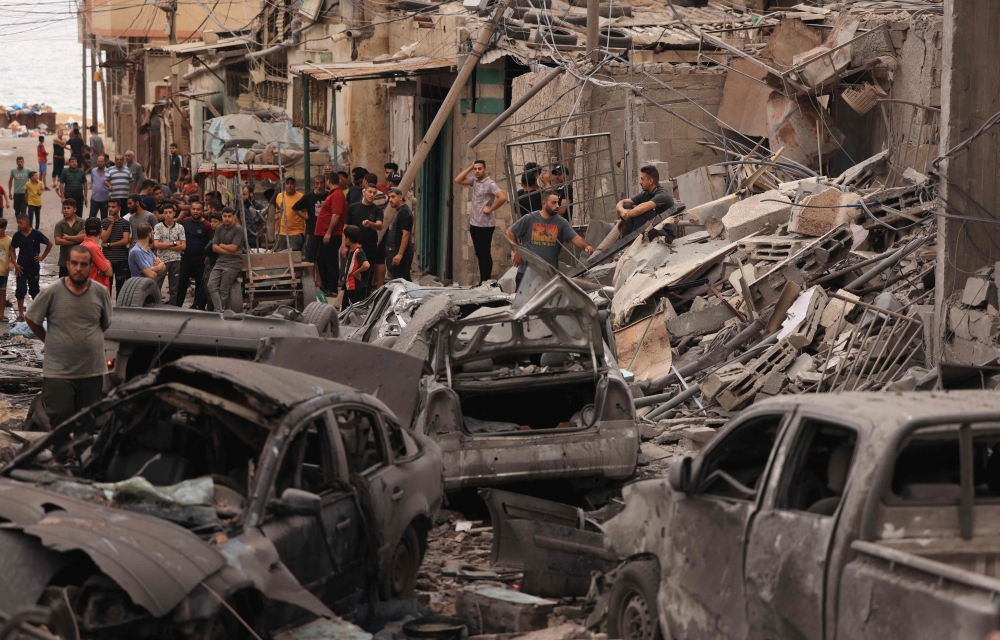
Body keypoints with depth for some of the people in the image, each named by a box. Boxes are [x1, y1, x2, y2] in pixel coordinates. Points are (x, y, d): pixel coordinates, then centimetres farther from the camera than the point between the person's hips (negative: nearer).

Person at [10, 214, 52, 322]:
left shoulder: (36, 234, -11)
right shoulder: (17, 235, -6)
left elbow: (49, 244, 0)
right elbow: (12, 250, 5)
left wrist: (42, 257, -2)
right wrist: (15, 264, -4)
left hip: (34, 266, -1)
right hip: (21, 266, 1)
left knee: (34, 290, 13)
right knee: (20, 290, -2)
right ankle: (21, 314, 4)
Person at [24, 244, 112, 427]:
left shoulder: (101, 293, -2)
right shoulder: (52, 292, -8)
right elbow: (31, 318, 4)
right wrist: (50, 340, 8)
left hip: (93, 371, 2)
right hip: (58, 372, -2)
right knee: (61, 424, -3)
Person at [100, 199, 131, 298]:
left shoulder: (125, 223, 0)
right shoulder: (104, 222, 6)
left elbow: (125, 240, -9)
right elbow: (104, 239, -6)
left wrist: (109, 245, -8)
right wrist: (111, 224, -10)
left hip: (121, 259, -1)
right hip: (106, 258, 2)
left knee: (120, 285, 4)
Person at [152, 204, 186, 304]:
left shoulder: (180, 228, 6)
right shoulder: (158, 227, 1)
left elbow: (183, 246, -1)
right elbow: (156, 244, -9)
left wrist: (165, 246, -8)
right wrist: (174, 243, -7)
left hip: (176, 261, 2)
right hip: (162, 260, -2)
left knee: (174, 288, 7)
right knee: (156, 287, -5)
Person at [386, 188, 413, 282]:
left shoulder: (404, 212, -14)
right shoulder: (399, 211, 19)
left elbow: (406, 234, -21)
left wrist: (400, 254, -25)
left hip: (402, 253, -11)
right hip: (397, 252, 11)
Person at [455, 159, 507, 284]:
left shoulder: (490, 184, -14)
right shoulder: (474, 180, 9)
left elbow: (502, 197, -25)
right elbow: (458, 180, 9)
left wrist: (490, 209, -17)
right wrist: (469, 168, 2)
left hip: (485, 225, -8)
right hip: (474, 223, 8)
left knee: (485, 254, -3)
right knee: (479, 254, 12)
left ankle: (486, 281, 0)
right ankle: (482, 281, 18)